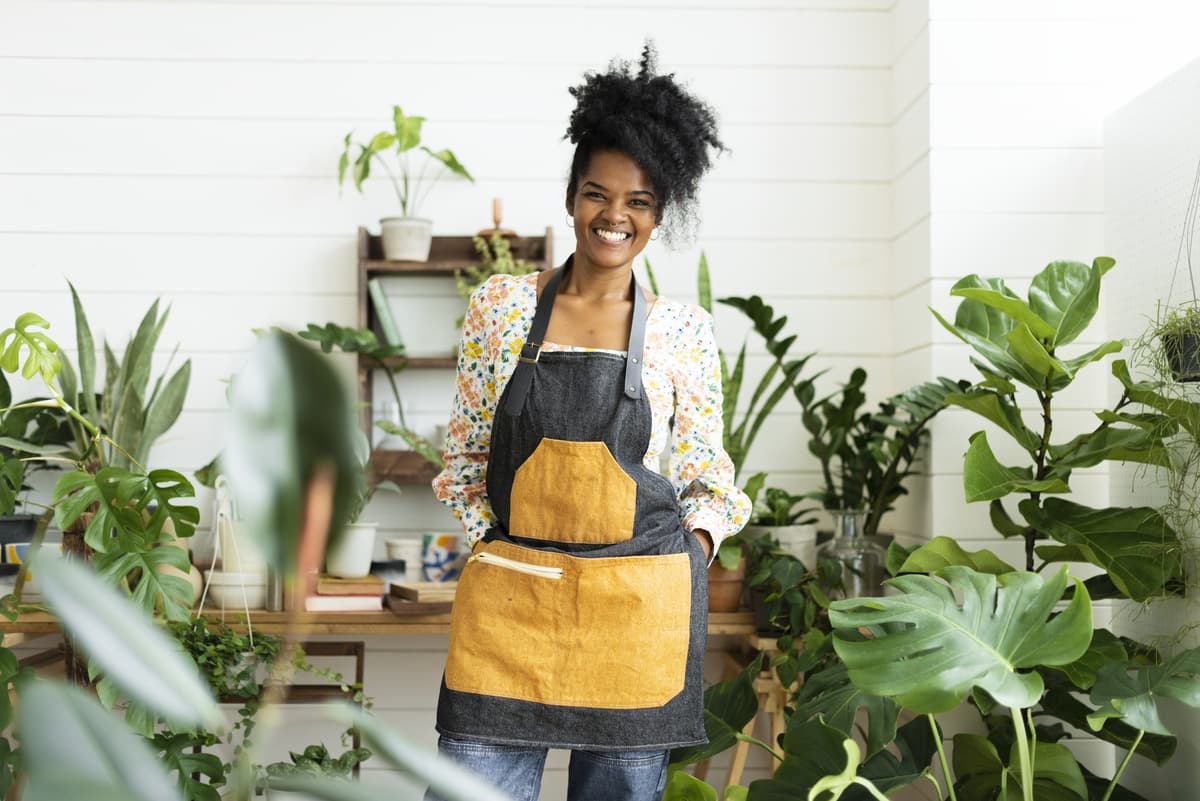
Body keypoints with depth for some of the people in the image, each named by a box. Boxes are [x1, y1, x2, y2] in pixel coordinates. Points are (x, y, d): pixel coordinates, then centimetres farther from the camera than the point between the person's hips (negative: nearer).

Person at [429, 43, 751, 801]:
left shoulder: (684, 330, 4)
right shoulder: (501, 304, 5)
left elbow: (707, 476, 10)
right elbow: (466, 450, 10)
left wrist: (690, 558, -4)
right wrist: (492, 543, 2)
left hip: (639, 607, 0)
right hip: (509, 596, 0)